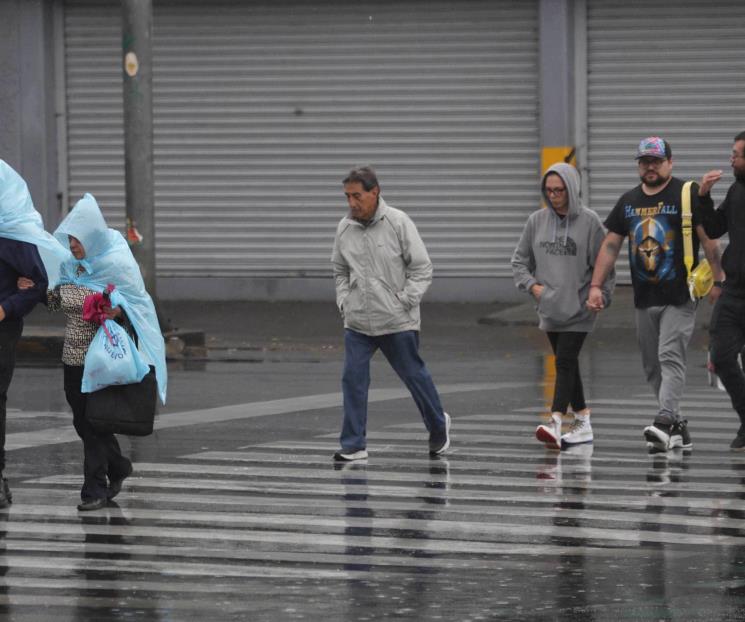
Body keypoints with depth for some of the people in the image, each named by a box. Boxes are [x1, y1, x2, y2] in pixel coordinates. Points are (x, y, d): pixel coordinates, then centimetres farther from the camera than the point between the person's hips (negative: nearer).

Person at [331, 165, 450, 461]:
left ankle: (438, 426, 32)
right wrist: (344, 303, 6)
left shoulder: (398, 223, -10)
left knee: (414, 375, 9)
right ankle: (354, 444, 0)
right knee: (353, 378, -5)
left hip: (398, 322, -4)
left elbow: (422, 268, -6)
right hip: (357, 323, 4)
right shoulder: (345, 228, 4)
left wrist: (404, 302, -11)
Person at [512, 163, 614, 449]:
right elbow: (519, 259, 13)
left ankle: (555, 423, -23)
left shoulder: (589, 221, -7)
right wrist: (532, 284, -1)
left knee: (565, 362, -14)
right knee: (567, 364, 10)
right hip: (549, 307, 5)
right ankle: (582, 424, 19)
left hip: (578, 308, -5)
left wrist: (601, 295, -10)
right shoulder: (536, 221, 5)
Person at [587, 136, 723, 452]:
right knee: (652, 367, 8)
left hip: (679, 296, -6)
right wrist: (596, 286, 4)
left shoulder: (688, 194, -3)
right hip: (644, 299, 6)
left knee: (670, 358, -16)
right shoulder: (628, 201, 12)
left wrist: (717, 281, -15)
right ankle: (677, 427, 16)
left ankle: (664, 422, -27)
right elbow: (610, 245, 12)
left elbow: (708, 239, -7)